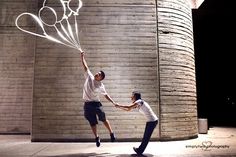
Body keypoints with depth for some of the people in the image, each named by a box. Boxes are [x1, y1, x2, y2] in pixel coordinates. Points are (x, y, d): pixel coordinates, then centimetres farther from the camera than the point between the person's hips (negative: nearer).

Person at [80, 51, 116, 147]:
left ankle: (111, 134, 19)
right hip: (87, 104, 2)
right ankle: (97, 138, 22)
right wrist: (82, 56, 3)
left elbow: (106, 95, 4)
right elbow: (85, 66, 4)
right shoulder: (89, 77, 1)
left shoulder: (101, 86, -5)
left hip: (96, 104, -2)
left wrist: (113, 102, -5)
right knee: (92, 123, 8)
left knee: (104, 119, 0)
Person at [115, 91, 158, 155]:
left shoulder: (139, 101, -16)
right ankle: (140, 150, 23)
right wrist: (119, 107, 5)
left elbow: (129, 107, -25)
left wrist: (119, 105, -15)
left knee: (146, 137, 0)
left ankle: (140, 151, 8)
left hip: (152, 121, -9)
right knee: (145, 137, 15)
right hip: (150, 121, 9)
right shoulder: (137, 104, 13)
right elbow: (128, 109, 14)